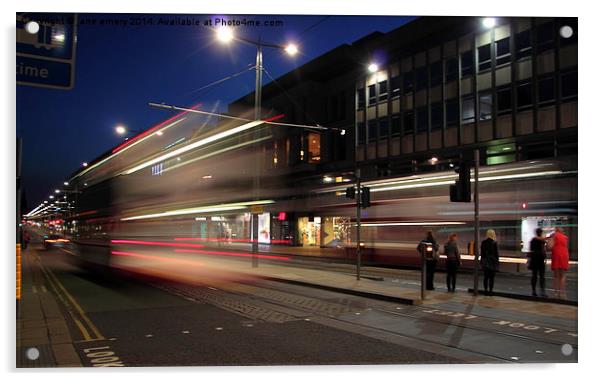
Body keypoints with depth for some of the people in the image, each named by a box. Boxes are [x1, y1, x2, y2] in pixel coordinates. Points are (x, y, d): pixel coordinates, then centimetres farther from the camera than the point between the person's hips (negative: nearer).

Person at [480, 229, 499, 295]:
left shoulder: (483, 243, 4)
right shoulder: (494, 243, -10)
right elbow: (496, 253, -7)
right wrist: (497, 261, 2)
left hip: (485, 262, 4)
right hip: (492, 262, -4)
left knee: (485, 277, 8)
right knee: (491, 277, 1)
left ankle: (486, 290, 11)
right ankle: (490, 290, 2)